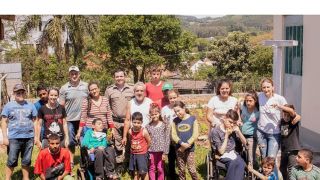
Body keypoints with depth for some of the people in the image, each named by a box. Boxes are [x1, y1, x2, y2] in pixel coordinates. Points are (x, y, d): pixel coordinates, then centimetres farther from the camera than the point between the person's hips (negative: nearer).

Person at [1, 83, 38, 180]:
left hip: (29, 137, 2)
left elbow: (34, 121, 11)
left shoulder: (30, 105, 7)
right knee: (11, 161, 3)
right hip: (14, 138, -2)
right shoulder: (9, 105, 2)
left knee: (26, 161, 12)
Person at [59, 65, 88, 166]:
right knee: (71, 142, 7)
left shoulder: (86, 86, 3)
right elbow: (61, 105, 2)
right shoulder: (64, 88, 1)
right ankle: (71, 161, 19)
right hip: (70, 120, 0)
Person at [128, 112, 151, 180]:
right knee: (135, 172, 16)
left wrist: (144, 149, 4)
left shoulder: (144, 131, -18)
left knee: (144, 172, 2)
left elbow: (149, 142, -7)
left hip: (142, 154, -4)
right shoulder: (130, 131, -7)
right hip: (133, 154, 5)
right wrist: (132, 148, 7)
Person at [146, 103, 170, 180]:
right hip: (151, 151, 2)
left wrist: (165, 152, -8)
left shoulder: (165, 124, -4)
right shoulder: (148, 126, 1)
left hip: (161, 150, -1)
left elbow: (167, 139, -5)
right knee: (152, 169, 10)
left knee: (160, 169, 8)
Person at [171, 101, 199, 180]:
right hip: (179, 149, 3)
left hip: (190, 148, -2)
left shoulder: (192, 119, -2)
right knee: (181, 170, 8)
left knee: (191, 169, -5)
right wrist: (181, 143, -17)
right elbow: (173, 135, -2)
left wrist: (187, 144, -14)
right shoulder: (175, 121, 4)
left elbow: (195, 134, -7)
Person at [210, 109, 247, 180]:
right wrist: (226, 135, -16)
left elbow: (244, 143, 10)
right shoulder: (216, 131, -10)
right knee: (233, 163, -35)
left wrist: (238, 131, -6)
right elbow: (221, 151, -11)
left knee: (241, 164, -30)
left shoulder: (234, 129, 4)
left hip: (234, 153, 4)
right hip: (223, 156, -4)